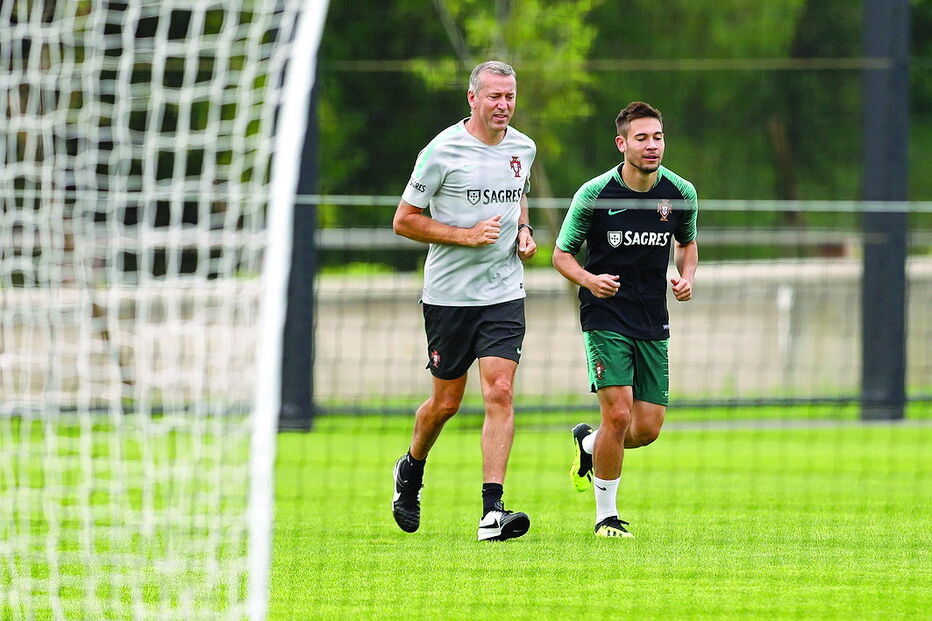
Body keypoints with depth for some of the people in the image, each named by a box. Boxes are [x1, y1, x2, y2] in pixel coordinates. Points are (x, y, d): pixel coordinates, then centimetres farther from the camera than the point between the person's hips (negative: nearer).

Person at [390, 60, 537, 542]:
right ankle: (411, 470, 38)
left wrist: (523, 229, 6)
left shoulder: (522, 149, 7)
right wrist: (465, 235, -17)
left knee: (499, 393, -11)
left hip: (504, 293, 3)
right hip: (449, 296, -3)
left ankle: (492, 512, -15)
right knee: (445, 402, 6)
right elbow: (404, 220, -7)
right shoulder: (443, 150, -10)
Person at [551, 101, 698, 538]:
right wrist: (588, 279, -22)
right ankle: (606, 515, 2)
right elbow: (561, 254, -1)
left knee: (648, 428, 1)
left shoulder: (681, 194, -1)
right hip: (606, 317, -4)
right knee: (618, 414, -15)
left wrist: (687, 277, -2)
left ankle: (588, 443, 35)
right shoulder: (594, 194, -11)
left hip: (653, 322, 4)